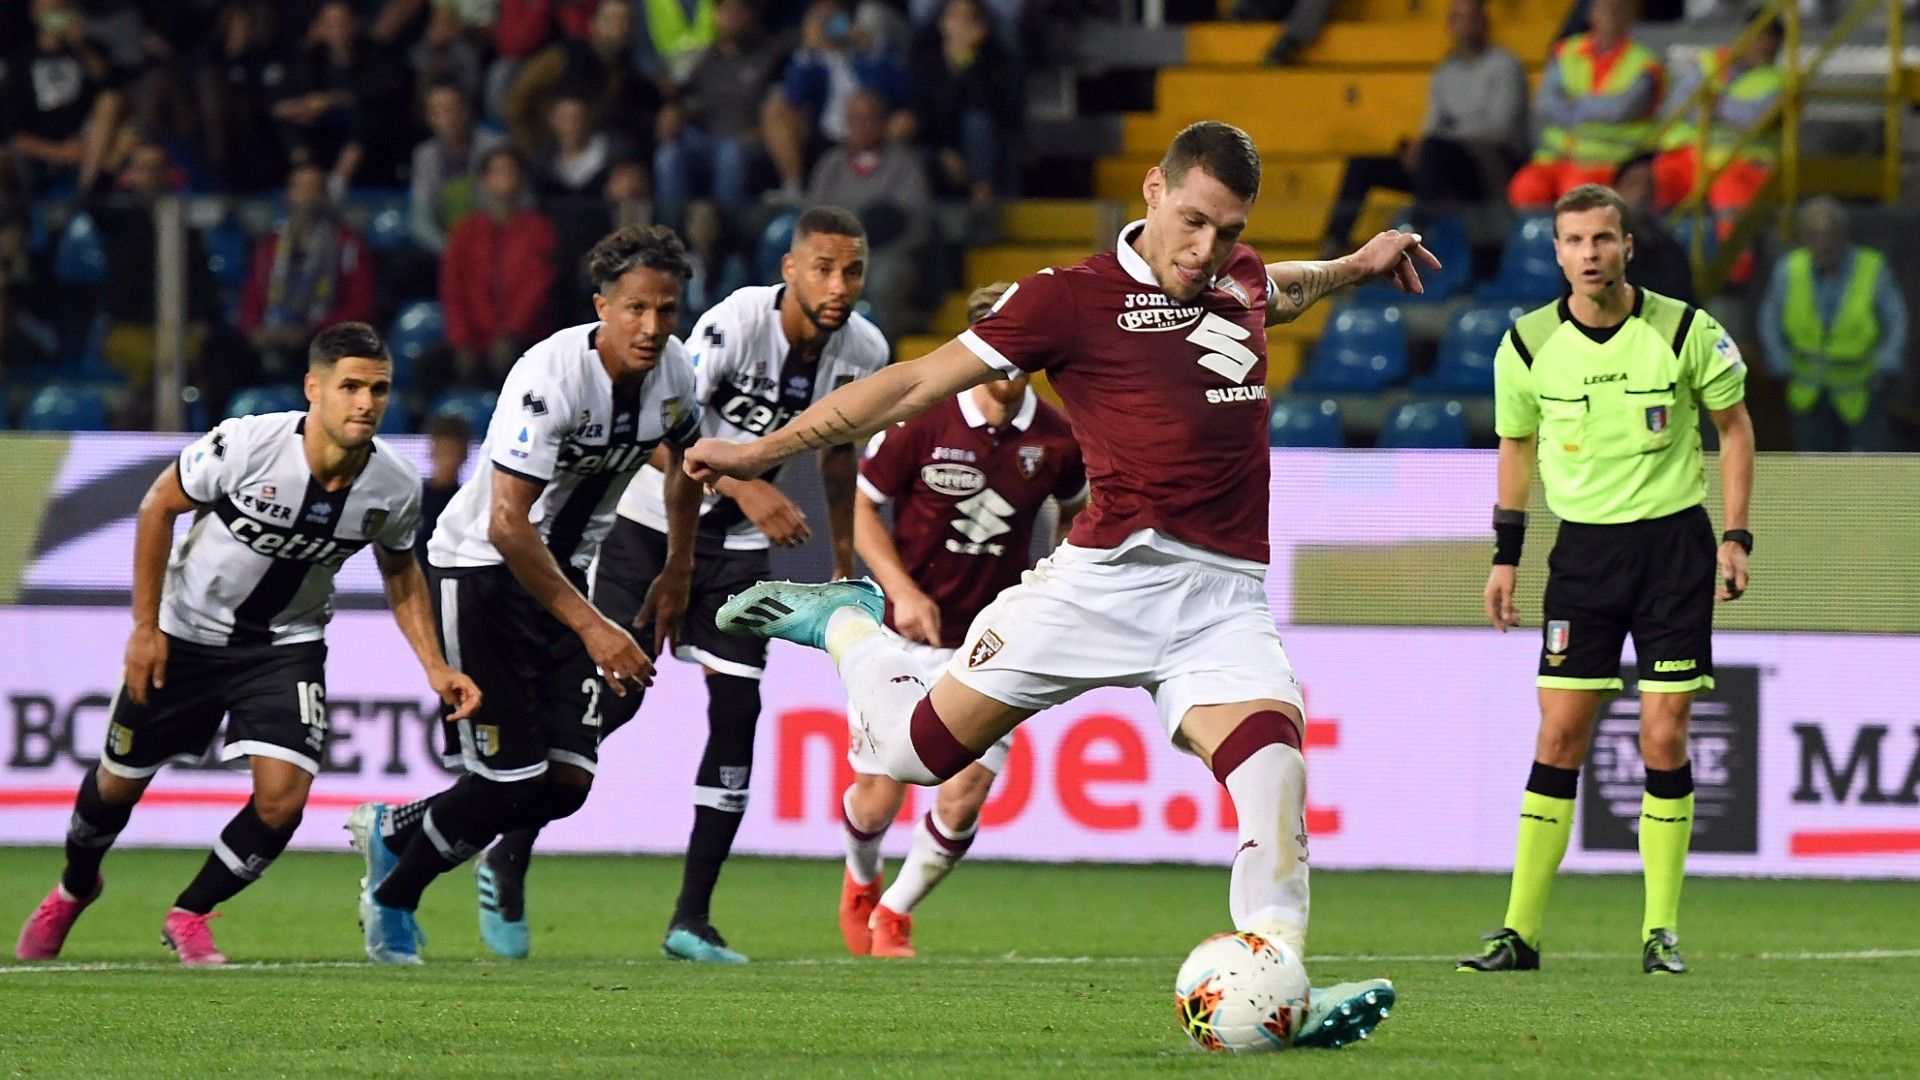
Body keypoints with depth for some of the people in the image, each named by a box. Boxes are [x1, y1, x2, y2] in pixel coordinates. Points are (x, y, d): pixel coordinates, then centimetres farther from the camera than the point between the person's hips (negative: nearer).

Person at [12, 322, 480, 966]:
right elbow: (158, 506, -12)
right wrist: (146, 625, -11)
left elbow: (401, 574, 5)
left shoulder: (395, 487, -17)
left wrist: (435, 667, -4)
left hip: (287, 642, 2)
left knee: (282, 798, -17)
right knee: (118, 783, 12)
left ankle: (189, 915, 10)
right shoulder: (245, 446, -28)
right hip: (188, 630, -2)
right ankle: (74, 889, 46)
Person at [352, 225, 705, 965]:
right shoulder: (552, 377, -29)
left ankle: (391, 832, 22)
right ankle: (393, 899, 15)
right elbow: (507, 526, -31)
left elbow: (686, 457, 18)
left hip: (562, 571, 7)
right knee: (511, 779, -11)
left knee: (567, 783, -2)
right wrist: (593, 628, -32)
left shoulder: (673, 371, -6)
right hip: (481, 566, -7)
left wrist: (677, 572, 15)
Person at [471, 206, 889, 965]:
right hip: (652, 523, -5)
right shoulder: (736, 323, -25)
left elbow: (839, 454, 12)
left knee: (738, 708, -8)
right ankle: (508, 859, 14)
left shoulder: (863, 352, -6)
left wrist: (845, 565, 16)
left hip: (738, 544, 5)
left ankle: (691, 920, -2)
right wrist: (745, 489, -42)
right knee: (612, 696, -8)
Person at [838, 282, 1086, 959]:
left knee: (963, 802, -11)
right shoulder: (923, 420, -13)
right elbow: (861, 506, -4)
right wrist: (903, 590, -16)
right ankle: (861, 882, 40)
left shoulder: (1055, 439, -5)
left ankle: (895, 914, 17)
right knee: (878, 801, 2)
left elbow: (1075, 513, 16)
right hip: (904, 636, -1)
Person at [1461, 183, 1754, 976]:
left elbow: (1734, 425, 5)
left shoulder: (1685, 331, -7)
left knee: (1663, 736, -4)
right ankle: (1520, 931, -1)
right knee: (1559, 735, -4)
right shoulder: (1529, 345, -3)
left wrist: (1737, 537, -2)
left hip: (1674, 539, -1)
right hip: (1582, 546, 1)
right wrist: (1505, 555, 10)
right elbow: (1517, 444, 13)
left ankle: (1662, 930, 4)